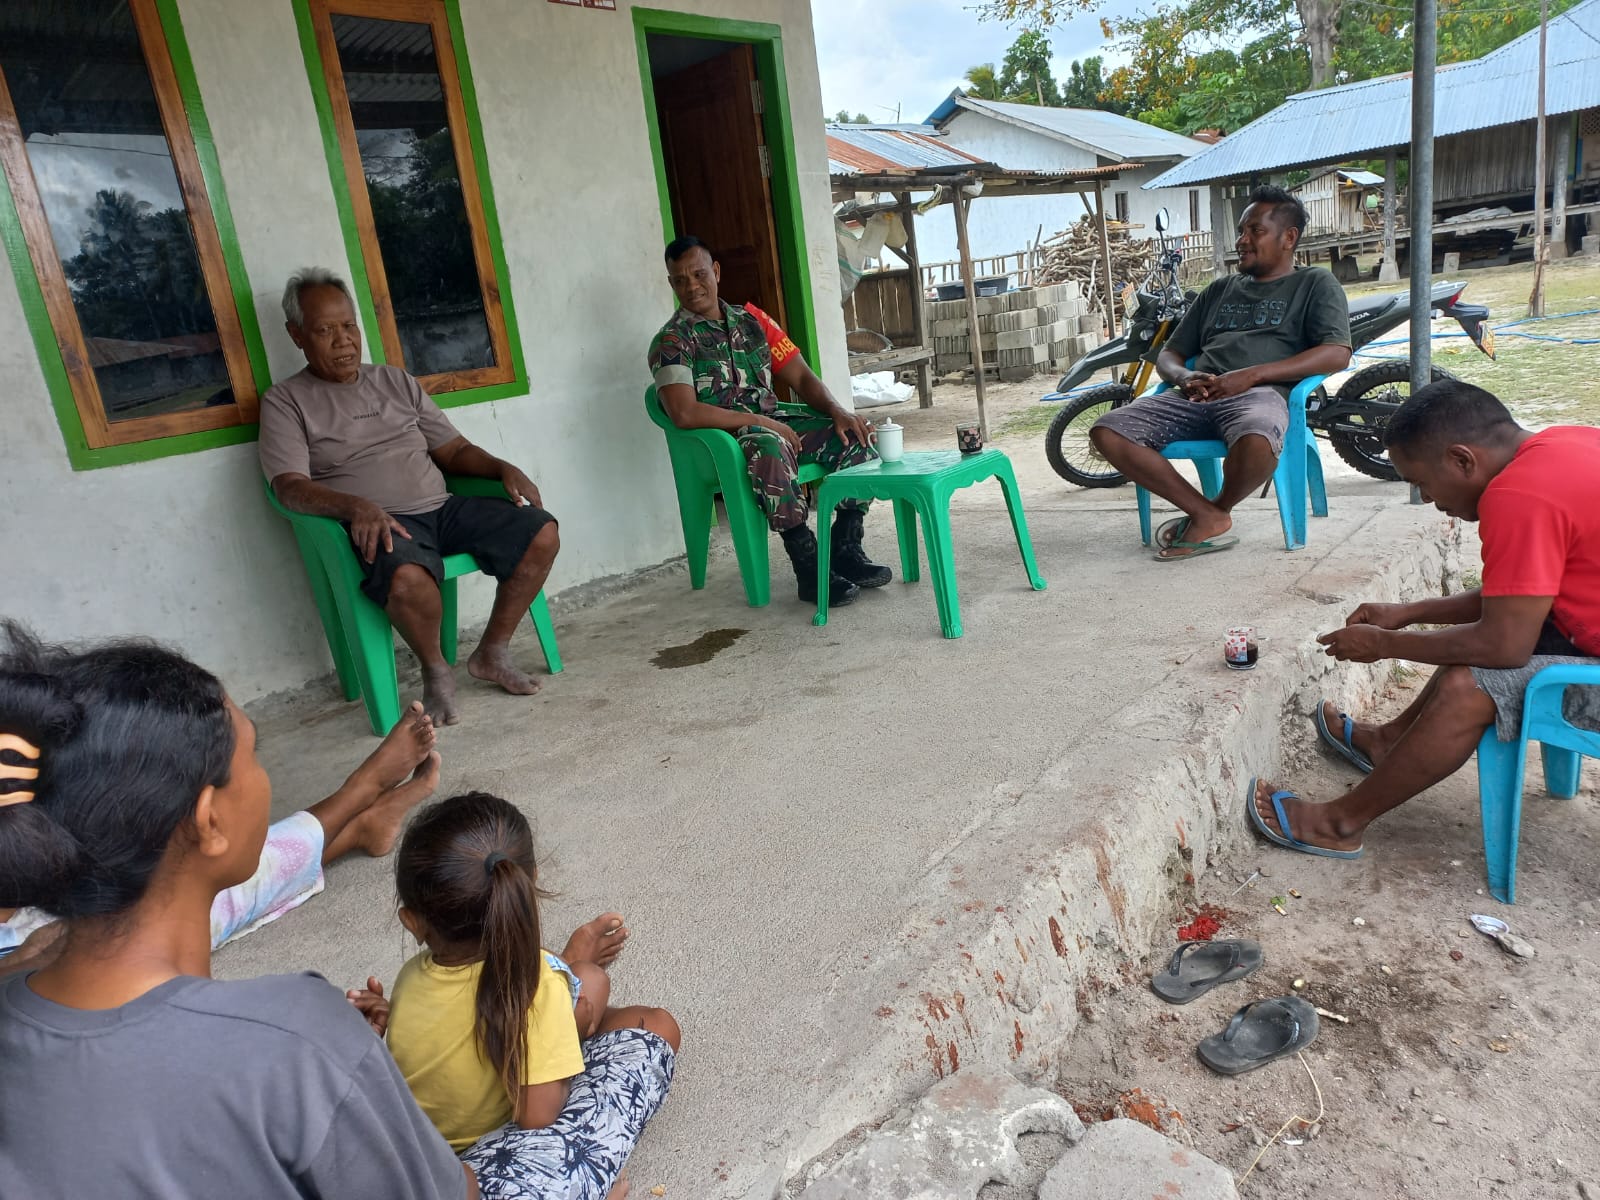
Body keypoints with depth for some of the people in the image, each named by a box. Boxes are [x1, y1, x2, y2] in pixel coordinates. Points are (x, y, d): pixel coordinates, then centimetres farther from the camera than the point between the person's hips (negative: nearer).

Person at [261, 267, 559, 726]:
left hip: (443, 507, 6)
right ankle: (435, 671, -8)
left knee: (542, 533, -14)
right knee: (409, 579, -40)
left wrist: (503, 468, -1)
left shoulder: (395, 381, 21)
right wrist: (356, 506, -28)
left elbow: (454, 450, 20)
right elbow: (290, 486, -8)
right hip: (377, 525, -5)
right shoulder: (286, 401, 6)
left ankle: (492, 653, 1)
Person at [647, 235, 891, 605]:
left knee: (856, 436, -14)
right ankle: (809, 568, -32)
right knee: (768, 445, -40)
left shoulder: (751, 319, 13)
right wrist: (758, 421, -22)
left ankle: (846, 548, -13)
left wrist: (838, 411, -8)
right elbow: (684, 413, -19)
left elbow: (800, 376, 11)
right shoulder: (672, 341, -4)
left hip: (773, 426, 6)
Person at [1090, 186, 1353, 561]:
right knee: (1107, 432, -20)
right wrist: (1184, 377, 0)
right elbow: (1168, 354, 28)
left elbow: (1337, 354, -1)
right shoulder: (1220, 290, 31)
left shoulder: (1315, 284, 16)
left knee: (1256, 442, -41)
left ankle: (1218, 509, -5)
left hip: (1259, 392, -5)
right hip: (1196, 396, 5)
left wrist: (1251, 374, -13)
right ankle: (1209, 517, -15)